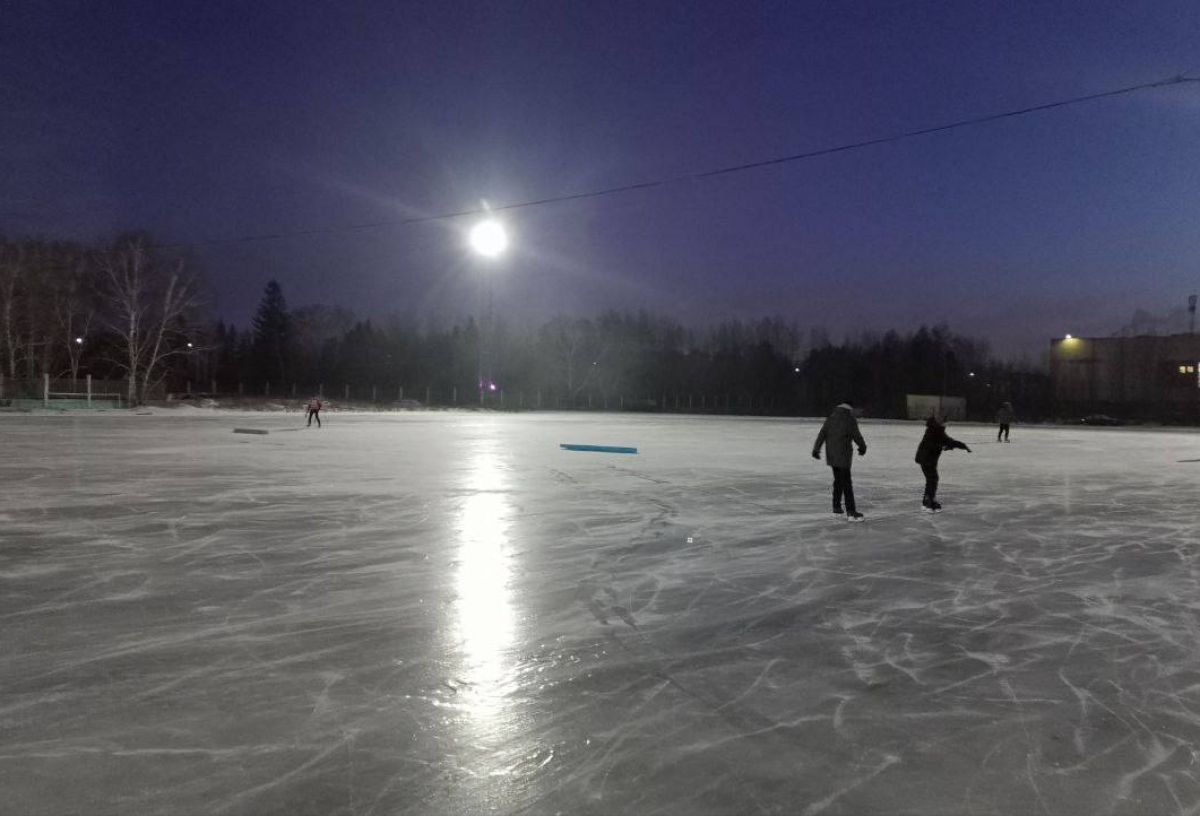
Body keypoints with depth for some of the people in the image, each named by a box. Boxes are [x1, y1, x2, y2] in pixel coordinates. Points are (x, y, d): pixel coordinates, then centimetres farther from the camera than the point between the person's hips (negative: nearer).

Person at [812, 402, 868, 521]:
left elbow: (822, 434, 3)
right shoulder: (851, 420, -4)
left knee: (838, 480, 19)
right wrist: (863, 447, 10)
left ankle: (836, 507, 23)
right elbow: (856, 436, -7)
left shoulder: (830, 419, 11)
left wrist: (816, 449, 0)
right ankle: (851, 512, -8)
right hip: (843, 454, -6)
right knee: (846, 483, -6)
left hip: (831, 454, 6)